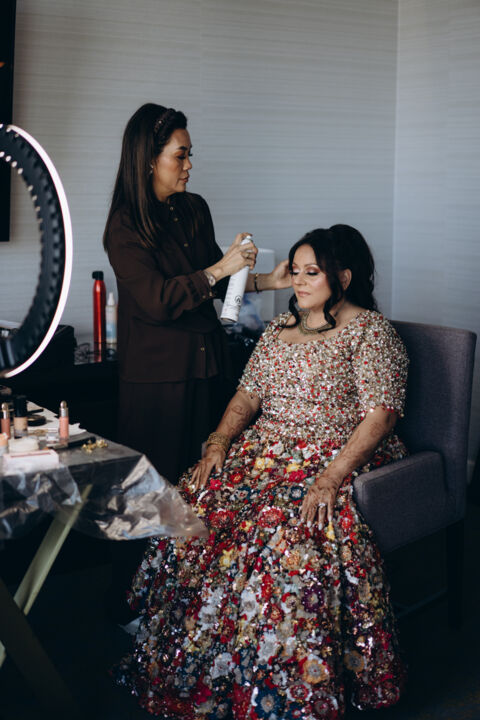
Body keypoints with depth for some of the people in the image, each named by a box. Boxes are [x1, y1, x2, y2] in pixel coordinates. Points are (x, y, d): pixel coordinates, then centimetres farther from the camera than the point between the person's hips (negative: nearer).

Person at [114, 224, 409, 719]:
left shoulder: (369, 330, -3)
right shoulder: (280, 327, 18)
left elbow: (380, 415, -13)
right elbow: (248, 395, 15)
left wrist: (331, 477, -24)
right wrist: (218, 444, -3)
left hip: (338, 456, -6)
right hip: (268, 450, 7)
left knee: (283, 529, -35)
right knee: (195, 507, -17)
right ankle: (185, 669, -7)